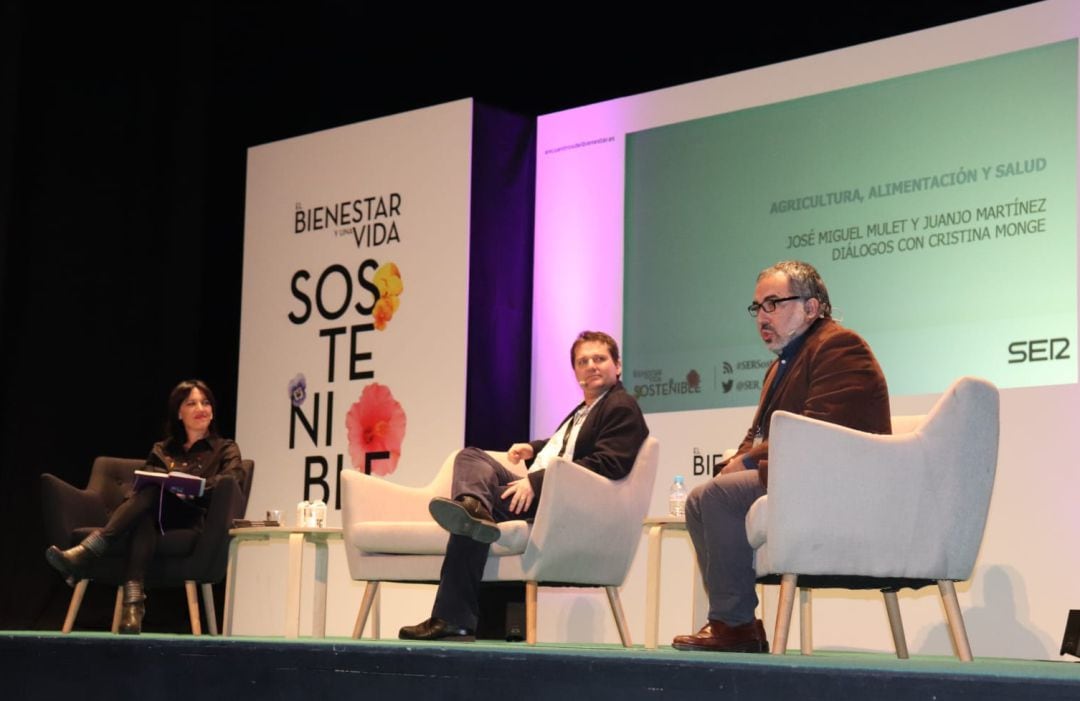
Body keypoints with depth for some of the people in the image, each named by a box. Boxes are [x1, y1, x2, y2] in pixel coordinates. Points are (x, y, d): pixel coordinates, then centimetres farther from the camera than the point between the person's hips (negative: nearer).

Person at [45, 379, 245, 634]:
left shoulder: (225, 449, 19)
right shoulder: (161, 450, 29)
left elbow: (233, 477, -3)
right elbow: (143, 482, 16)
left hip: (193, 521, -2)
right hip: (155, 517, 2)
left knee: (152, 495, -33)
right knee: (145, 516, -37)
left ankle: (83, 555, -48)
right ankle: (133, 603, -54)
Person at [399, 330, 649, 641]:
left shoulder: (622, 408, -3)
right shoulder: (583, 410, 28)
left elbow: (607, 464, -18)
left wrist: (536, 481, -23)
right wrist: (532, 448, 22)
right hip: (535, 489, 10)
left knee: (469, 520, -26)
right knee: (471, 456, -4)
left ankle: (454, 621, -24)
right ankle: (473, 505, -39)